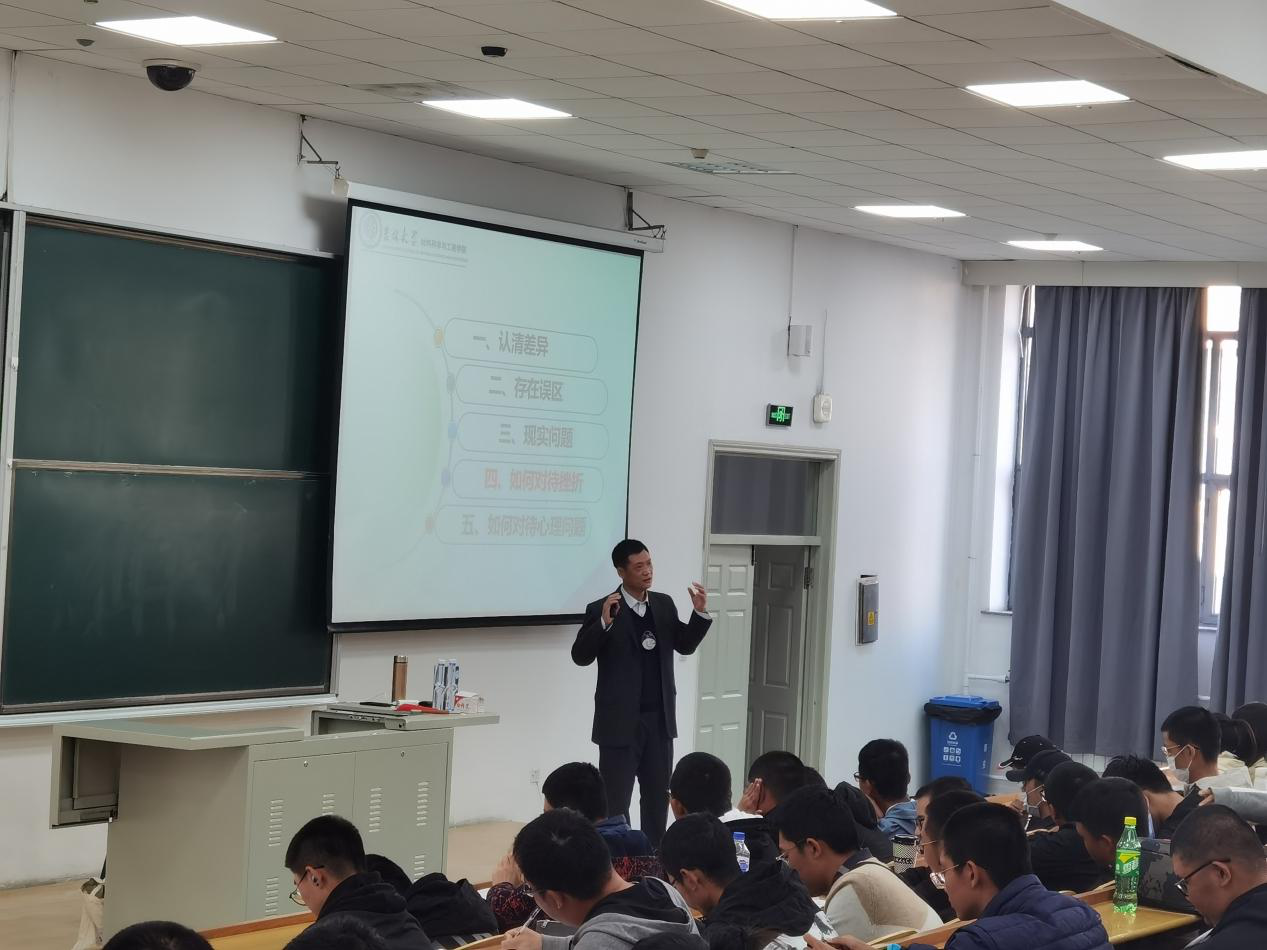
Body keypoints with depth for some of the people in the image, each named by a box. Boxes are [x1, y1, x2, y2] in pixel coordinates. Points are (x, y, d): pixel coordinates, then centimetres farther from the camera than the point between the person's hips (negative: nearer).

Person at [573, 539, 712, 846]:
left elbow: (685, 645, 11)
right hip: (620, 720, -5)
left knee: (658, 797, 14)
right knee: (616, 800, 1)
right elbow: (580, 656, -16)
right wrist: (604, 622, -31)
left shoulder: (664, 604, 6)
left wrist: (700, 613, -6)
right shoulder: (601, 609, -10)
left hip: (659, 718, 5)